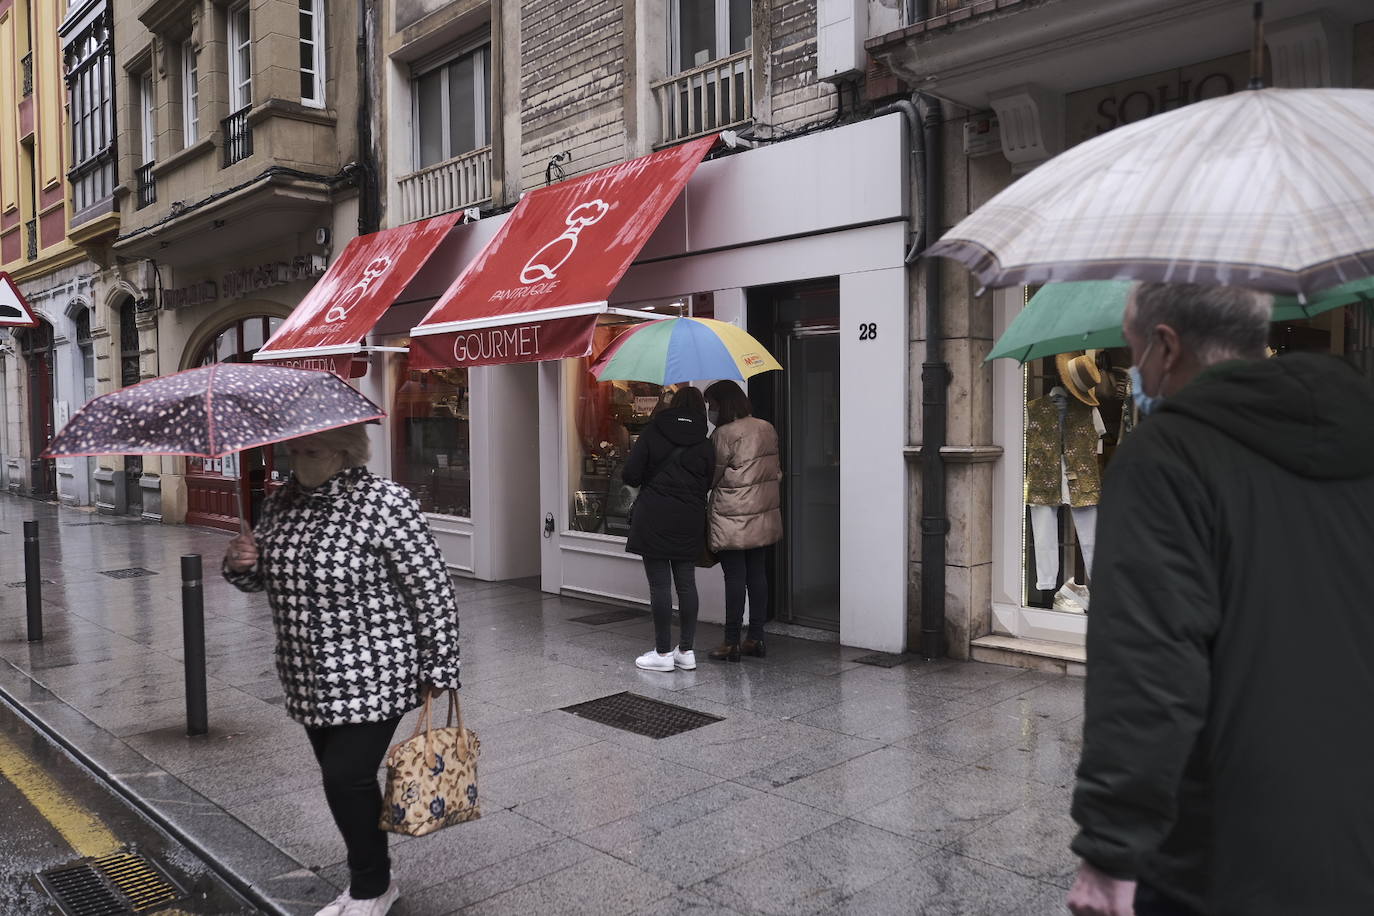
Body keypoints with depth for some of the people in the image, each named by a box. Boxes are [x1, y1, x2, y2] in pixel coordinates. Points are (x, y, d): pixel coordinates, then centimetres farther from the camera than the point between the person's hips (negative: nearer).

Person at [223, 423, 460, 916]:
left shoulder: (385, 502, -18)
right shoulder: (282, 501, 4)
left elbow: (432, 589, -15)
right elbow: (262, 577, 17)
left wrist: (438, 667, -12)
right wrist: (241, 563, -7)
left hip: (372, 676, -7)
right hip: (310, 679, 7)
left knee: (347, 778, -5)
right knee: (343, 780, 15)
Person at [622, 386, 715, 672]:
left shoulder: (652, 432, -3)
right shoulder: (705, 445, 3)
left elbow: (630, 474, -6)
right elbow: (707, 485, 2)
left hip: (653, 519, -3)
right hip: (690, 521, 3)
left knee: (659, 585, 1)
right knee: (686, 583, 10)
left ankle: (663, 653, 7)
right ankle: (686, 651, 15)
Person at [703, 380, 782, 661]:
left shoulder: (724, 434, -15)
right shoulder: (768, 429, 7)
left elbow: (710, 477, -9)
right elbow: (776, 471, 12)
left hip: (733, 520, -7)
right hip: (764, 517, 7)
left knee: (735, 578, -2)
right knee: (757, 575, 12)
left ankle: (732, 642, 5)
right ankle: (756, 638, 18)